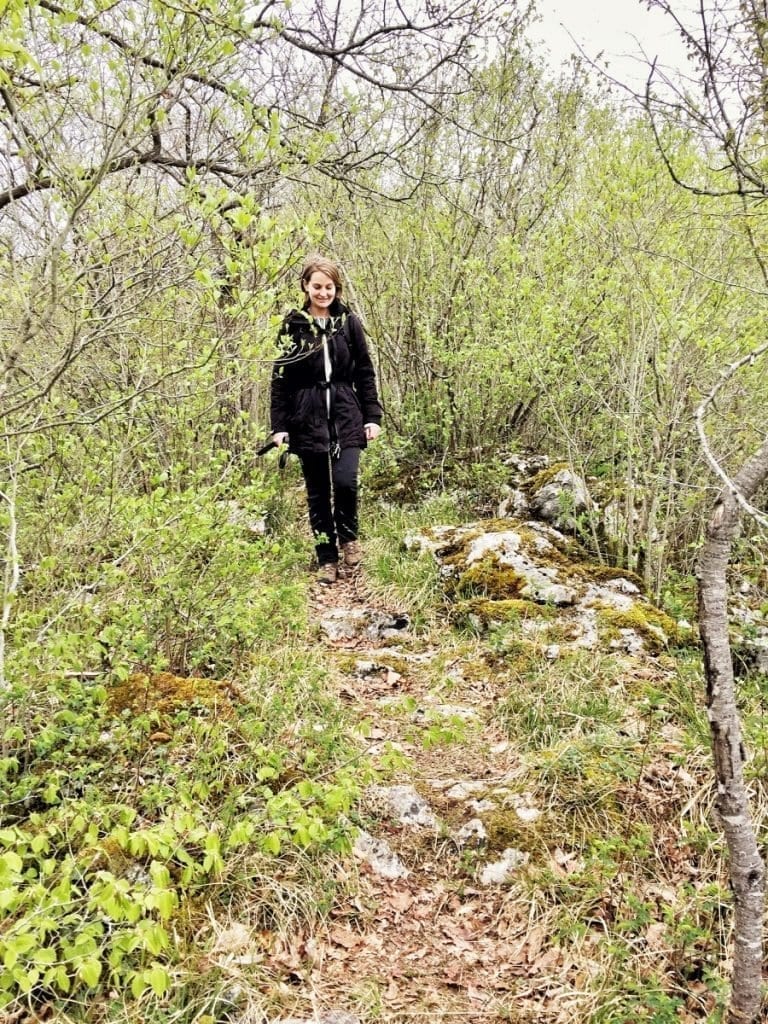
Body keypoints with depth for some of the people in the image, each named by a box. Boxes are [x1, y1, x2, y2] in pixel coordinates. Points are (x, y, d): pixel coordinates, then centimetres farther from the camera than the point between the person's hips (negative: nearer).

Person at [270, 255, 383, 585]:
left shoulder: (349, 322, 5)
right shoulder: (293, 325, 2)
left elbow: (365, 372, 8)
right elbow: (280, 378, 2)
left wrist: (373, 416, 1)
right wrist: (279, 425, -3)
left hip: (346, 416, 0)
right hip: (308, 419, 0)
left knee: (345, 481, -16)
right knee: (318, 493, 5)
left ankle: (348, 536, 12)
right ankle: (327, 559, 17)